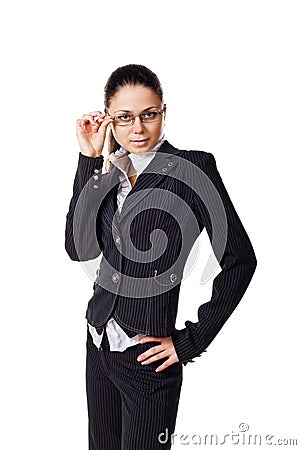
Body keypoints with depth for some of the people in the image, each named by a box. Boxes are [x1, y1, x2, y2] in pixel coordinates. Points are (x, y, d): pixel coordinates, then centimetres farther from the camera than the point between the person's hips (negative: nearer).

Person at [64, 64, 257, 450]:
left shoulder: (192, 168, -13)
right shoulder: (112, 173, 4)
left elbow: (239, 260, -15)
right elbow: (80, 248, -8)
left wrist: (191, 342, -12)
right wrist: (90, 161, -12)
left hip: (146, 357, -6)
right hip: (100, 343, 6)